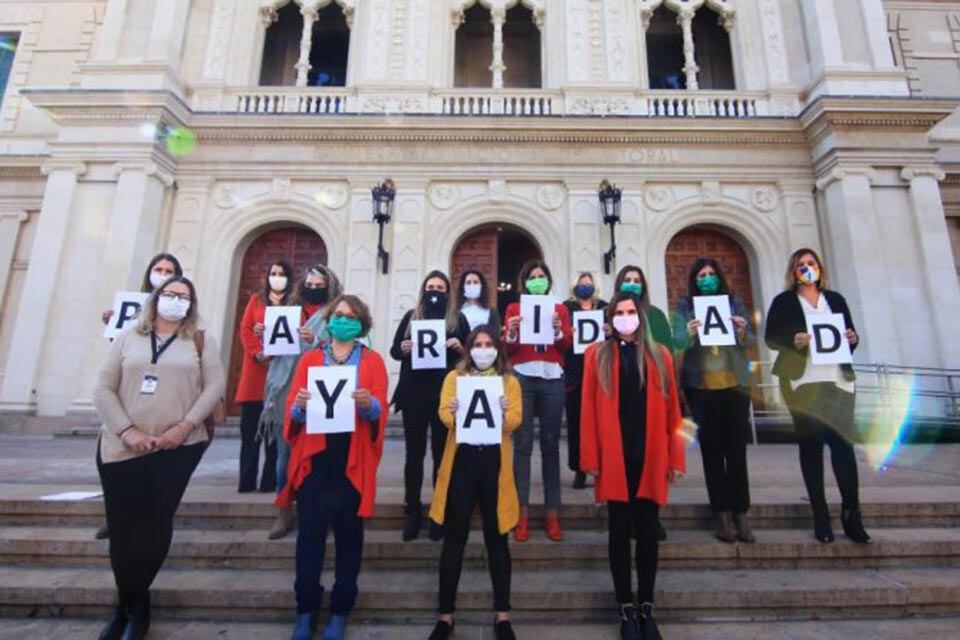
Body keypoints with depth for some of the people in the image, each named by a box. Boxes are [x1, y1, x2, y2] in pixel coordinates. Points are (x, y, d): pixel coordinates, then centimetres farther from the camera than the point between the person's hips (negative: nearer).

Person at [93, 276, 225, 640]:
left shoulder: (201, 342, 7)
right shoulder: (127, 339, 11)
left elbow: (214, 387, -3)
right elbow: (103, 389, 4)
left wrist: (185, 426, -14)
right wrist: (127, 431, -10)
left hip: (178, 447, -2)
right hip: (123, 447, 2)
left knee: (155, 525, -2)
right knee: (122, 527, 3)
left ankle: (131, 605, 21)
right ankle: (132, 605, 26)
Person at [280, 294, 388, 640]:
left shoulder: (373, 360, 7)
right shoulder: (309, 359, 12)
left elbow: (380, 411, -2)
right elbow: (291, 409, 4)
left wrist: (368, 404, -23)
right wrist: (300, 406, -18)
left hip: (353, 458, -1)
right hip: (314, 456, 1)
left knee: (348, 533, 6)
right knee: (309, 531, 2)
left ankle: (340, 611, 22)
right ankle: (306, 610, 21)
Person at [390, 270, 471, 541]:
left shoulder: (458, 318, 7)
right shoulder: (411, 316, 11)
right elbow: (394, 350, 10)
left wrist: (459, 347, -15)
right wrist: (403, 349, -12)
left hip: (445, 394, -1)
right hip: (414, 393, 1)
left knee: (442, 452, 6)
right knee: (414, 452, 7)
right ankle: (412, 510, 19)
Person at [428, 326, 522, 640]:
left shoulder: (510, 381, 8)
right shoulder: (454, 377, 8)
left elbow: (516, 420, -5)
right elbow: (444, 414, -6)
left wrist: (503, 413, -27)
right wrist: (454, 412, -28)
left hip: (494, 461, 0)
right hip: (462, 459, 0)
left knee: (497, 538, 10)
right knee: (454, 539, 6)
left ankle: (502, 615, 25)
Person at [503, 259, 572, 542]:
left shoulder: (560, 309, 14)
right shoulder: (514, 308, 10)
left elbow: (568, 345, 4)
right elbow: (507, 350, 5)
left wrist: (557, 331, -15)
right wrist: (511, 333, -14)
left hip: (552, 380, 1)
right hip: (522, 378, -1)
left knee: (550, 445, 4)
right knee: (522, 445, -3)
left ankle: (553, 513, 12)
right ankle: (522, 514, 5)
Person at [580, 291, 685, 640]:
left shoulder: (659, 355, 6)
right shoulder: (597, 355, 1)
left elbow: (671, 409, 5)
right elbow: (589, 410, -2)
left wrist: (675, 457, 2)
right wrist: (590, 458, -7)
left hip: (650, 457, 2)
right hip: (614, 458, -1)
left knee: (648, 531, 11)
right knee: (620, 531, 8)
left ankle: (646, 609, 26)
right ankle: (626, 610, 22)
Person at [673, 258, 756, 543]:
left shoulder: (734, 303, 9)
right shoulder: (685, 306, 4)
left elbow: (753, 342, 6)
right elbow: (676, 341, -7)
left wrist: (743, 332, -16)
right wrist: (690, 333, -28)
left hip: (735, 383, 1)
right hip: (701, 386, -1)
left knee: (737, 448, 2)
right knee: (712, 449, 3)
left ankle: (740, 514, 11)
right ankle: (721, 514, 11)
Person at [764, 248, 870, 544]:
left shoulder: (836, 299, 17)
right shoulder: (783, 301, 6)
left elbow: (850, 334, 17)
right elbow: (771, 337, 0)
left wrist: (853, 339, -5)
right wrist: (793, 341, -19)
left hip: (837, 379, 3)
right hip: (802, 381, -2)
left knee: (843, 441, -4)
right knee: (810, 444, 1)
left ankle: (852, 514, 4)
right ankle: (821, 516, 8)